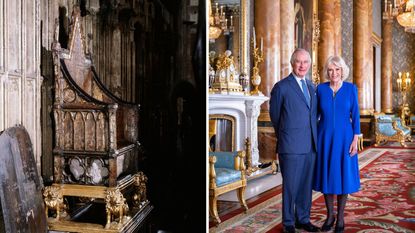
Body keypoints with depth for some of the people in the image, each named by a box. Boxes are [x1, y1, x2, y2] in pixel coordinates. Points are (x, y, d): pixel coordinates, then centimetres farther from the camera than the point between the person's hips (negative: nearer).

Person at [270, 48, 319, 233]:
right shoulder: (281, 87, -5)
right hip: (291, 146, -6)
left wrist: (315, 137, 12)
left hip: (310, 145, 6)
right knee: (290, 185, 2)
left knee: (306, 185, 13)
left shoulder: (311, 87, 14)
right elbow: (275, 116, 2)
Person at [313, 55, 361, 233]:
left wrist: (355, 140, -8)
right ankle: (329, 215, 22)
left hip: (344, 138, -1)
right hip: (325, 138, 1)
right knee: (326, 175, 6)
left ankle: (340, 218, 17)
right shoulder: (321, 88, 1)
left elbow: (355, 115, -2)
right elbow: (315, 113, 8)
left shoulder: (351, 88, -2)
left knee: (343, 175, 3)